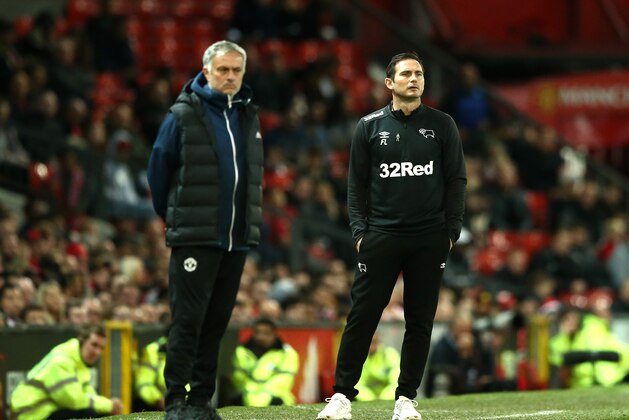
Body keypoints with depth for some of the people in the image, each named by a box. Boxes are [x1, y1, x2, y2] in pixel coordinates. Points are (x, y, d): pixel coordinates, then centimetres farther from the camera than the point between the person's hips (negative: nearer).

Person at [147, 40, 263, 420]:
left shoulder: (248, 117, 12)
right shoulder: (184, 115, -5)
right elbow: (159, 169, 0)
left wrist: (250, 223, 10)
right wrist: (174, 217, 7)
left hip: (236, 240, 5)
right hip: (195, 239, -5)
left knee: (217, 322, 8)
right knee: (188, 320, -7)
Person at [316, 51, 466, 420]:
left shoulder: (442, 125, 6)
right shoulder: (370, 126, 6)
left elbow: (456, 179, 6)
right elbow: (357, 183, 8)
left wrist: (451, 230, -1)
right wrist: (359, 230, -1)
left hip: (429, 239, 1)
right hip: (381, 237, -1)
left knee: (420, 321, 3)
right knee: (362, 316, -4)